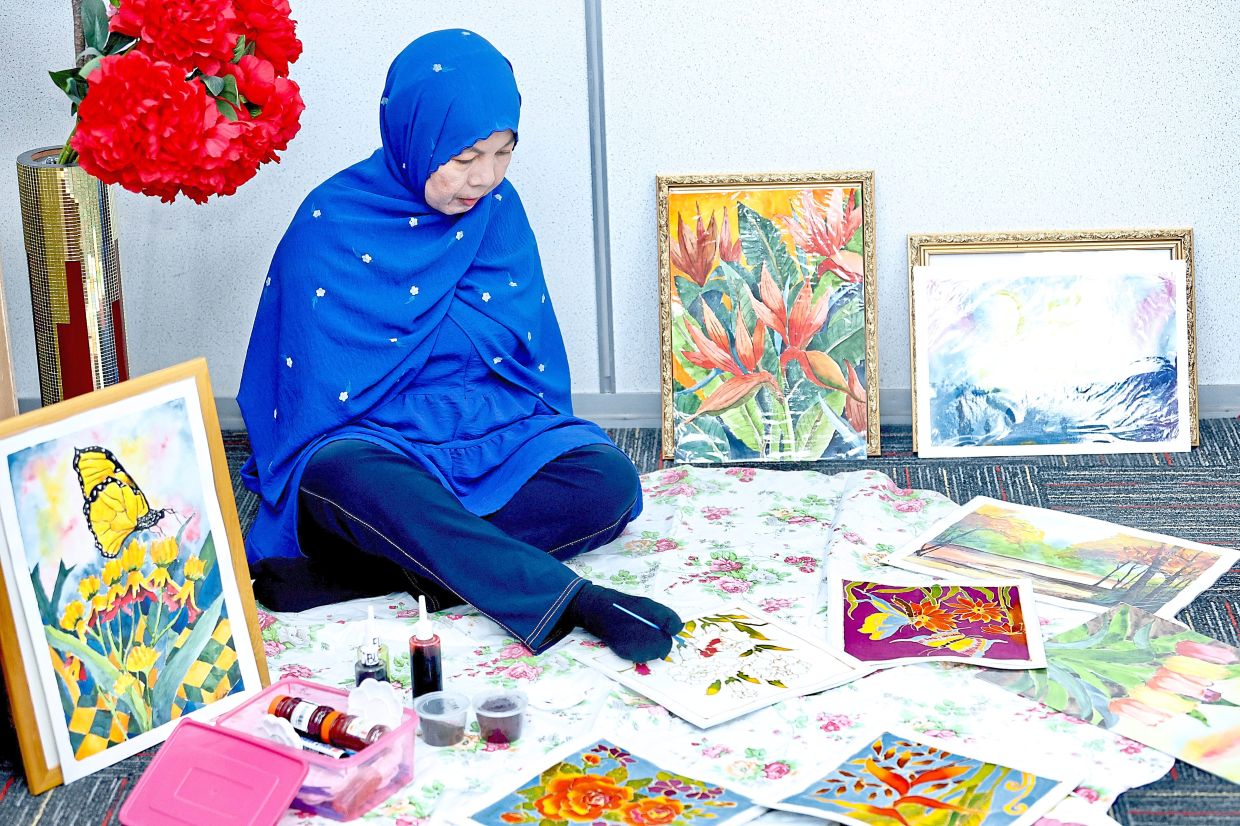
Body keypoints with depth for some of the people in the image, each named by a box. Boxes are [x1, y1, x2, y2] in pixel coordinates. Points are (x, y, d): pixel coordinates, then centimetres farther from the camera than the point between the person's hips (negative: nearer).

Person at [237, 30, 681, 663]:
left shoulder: (497, 208, 5)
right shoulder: (331, 222, -9)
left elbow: (516, 336, 1)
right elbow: (326, 395, -10)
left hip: (492, 432, 4)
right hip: (369, 445, -4)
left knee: (609, 483, -24)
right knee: (347, 478, -39)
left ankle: (369, 568, -33)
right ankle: (574, 603, -45)